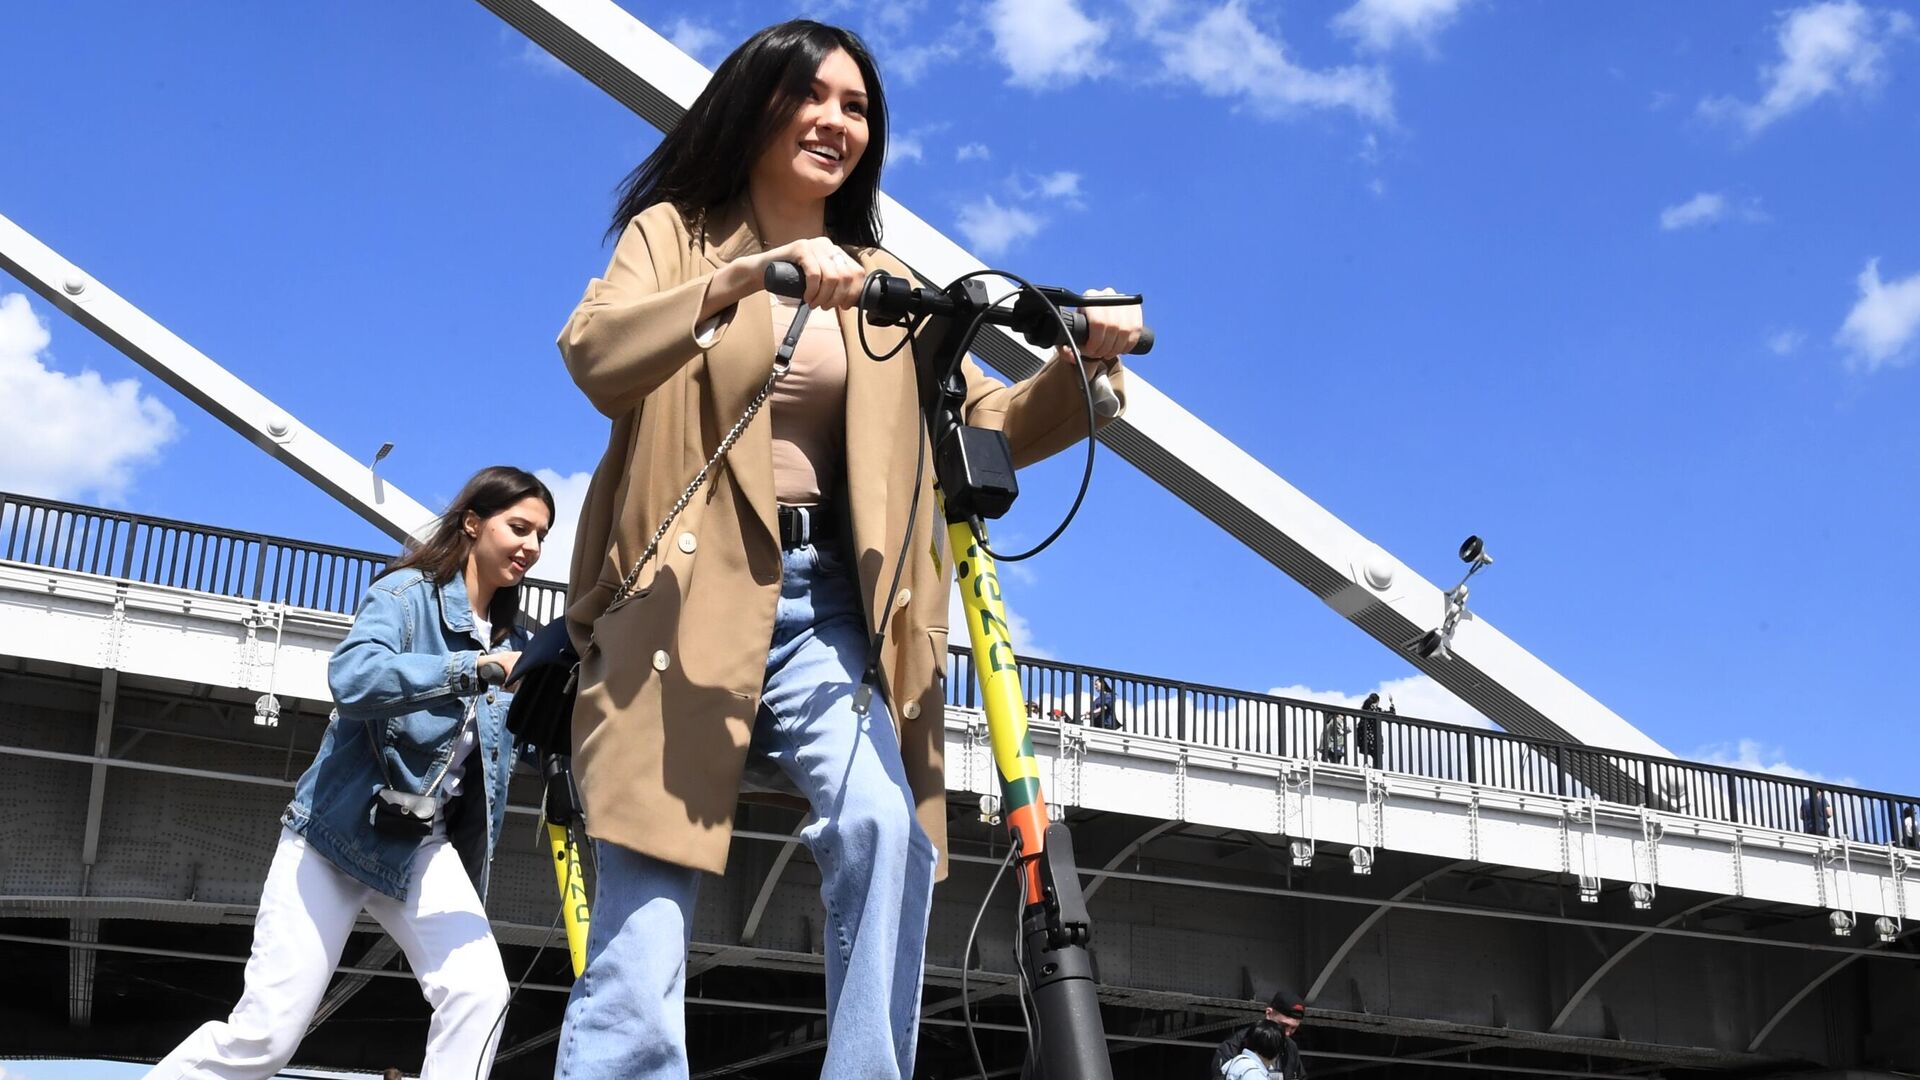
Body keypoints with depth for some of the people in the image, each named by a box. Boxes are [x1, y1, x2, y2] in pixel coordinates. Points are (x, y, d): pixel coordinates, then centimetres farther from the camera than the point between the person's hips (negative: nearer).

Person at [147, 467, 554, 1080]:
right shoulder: (408, 593, -8)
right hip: (342, 830, -5)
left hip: (426, 846, 5)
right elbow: (352, 679, -29)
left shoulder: (513, 641, 10)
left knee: (481, 993, -20)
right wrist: (481, 669, -36)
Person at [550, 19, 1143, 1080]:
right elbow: (594, 358, -11)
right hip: (687, 596, -2)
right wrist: (747, 276, -26)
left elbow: (991, 426, 12)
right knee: (641, 943, -10)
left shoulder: (882, 284, 20)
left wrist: (1084, 362, -9)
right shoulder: (674, 232, 10)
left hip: (826, 600, 2)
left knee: (884, 826, -26)